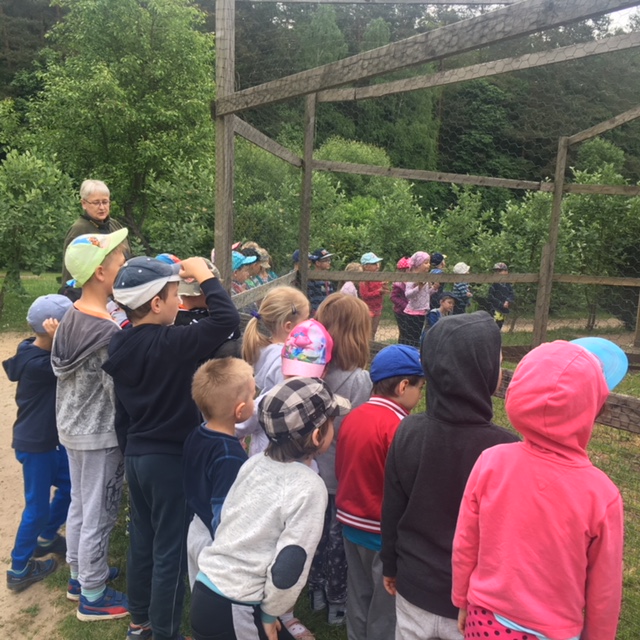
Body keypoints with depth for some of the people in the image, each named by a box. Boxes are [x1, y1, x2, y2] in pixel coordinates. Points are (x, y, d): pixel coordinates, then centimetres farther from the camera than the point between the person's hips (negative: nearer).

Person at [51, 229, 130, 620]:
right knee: (99, 515, 8)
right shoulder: (107, 332, -26)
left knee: (80, 505, 24)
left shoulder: (72, 317, 1)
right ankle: (93, 597, 26)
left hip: (73, 427, 9)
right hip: (100, 435, -9)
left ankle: (80, 575, 43)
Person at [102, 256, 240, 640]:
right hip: (171, 457, -8)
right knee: (171, 549, 7)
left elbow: (122, 413, 10)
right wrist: (203, 275, -17)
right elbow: (228, 319, -31)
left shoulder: (120, 345, 1)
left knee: (142, 539, 22)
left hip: (136, 455, 8)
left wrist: (129, 451, 20)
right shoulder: (170, 343, -24)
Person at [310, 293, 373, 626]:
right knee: (339, 537, 16)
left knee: (316, 529, 23)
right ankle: (337, 603, 35)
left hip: (313, 469, 5)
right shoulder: (359, 379, -25)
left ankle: (317, 591, 44)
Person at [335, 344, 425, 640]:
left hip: (351, 524, 8)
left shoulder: (352, 417, -1)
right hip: (384, 532, -7)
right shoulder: (398, 426, -25)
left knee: (359, 597, 23)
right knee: (386, 605, 12)